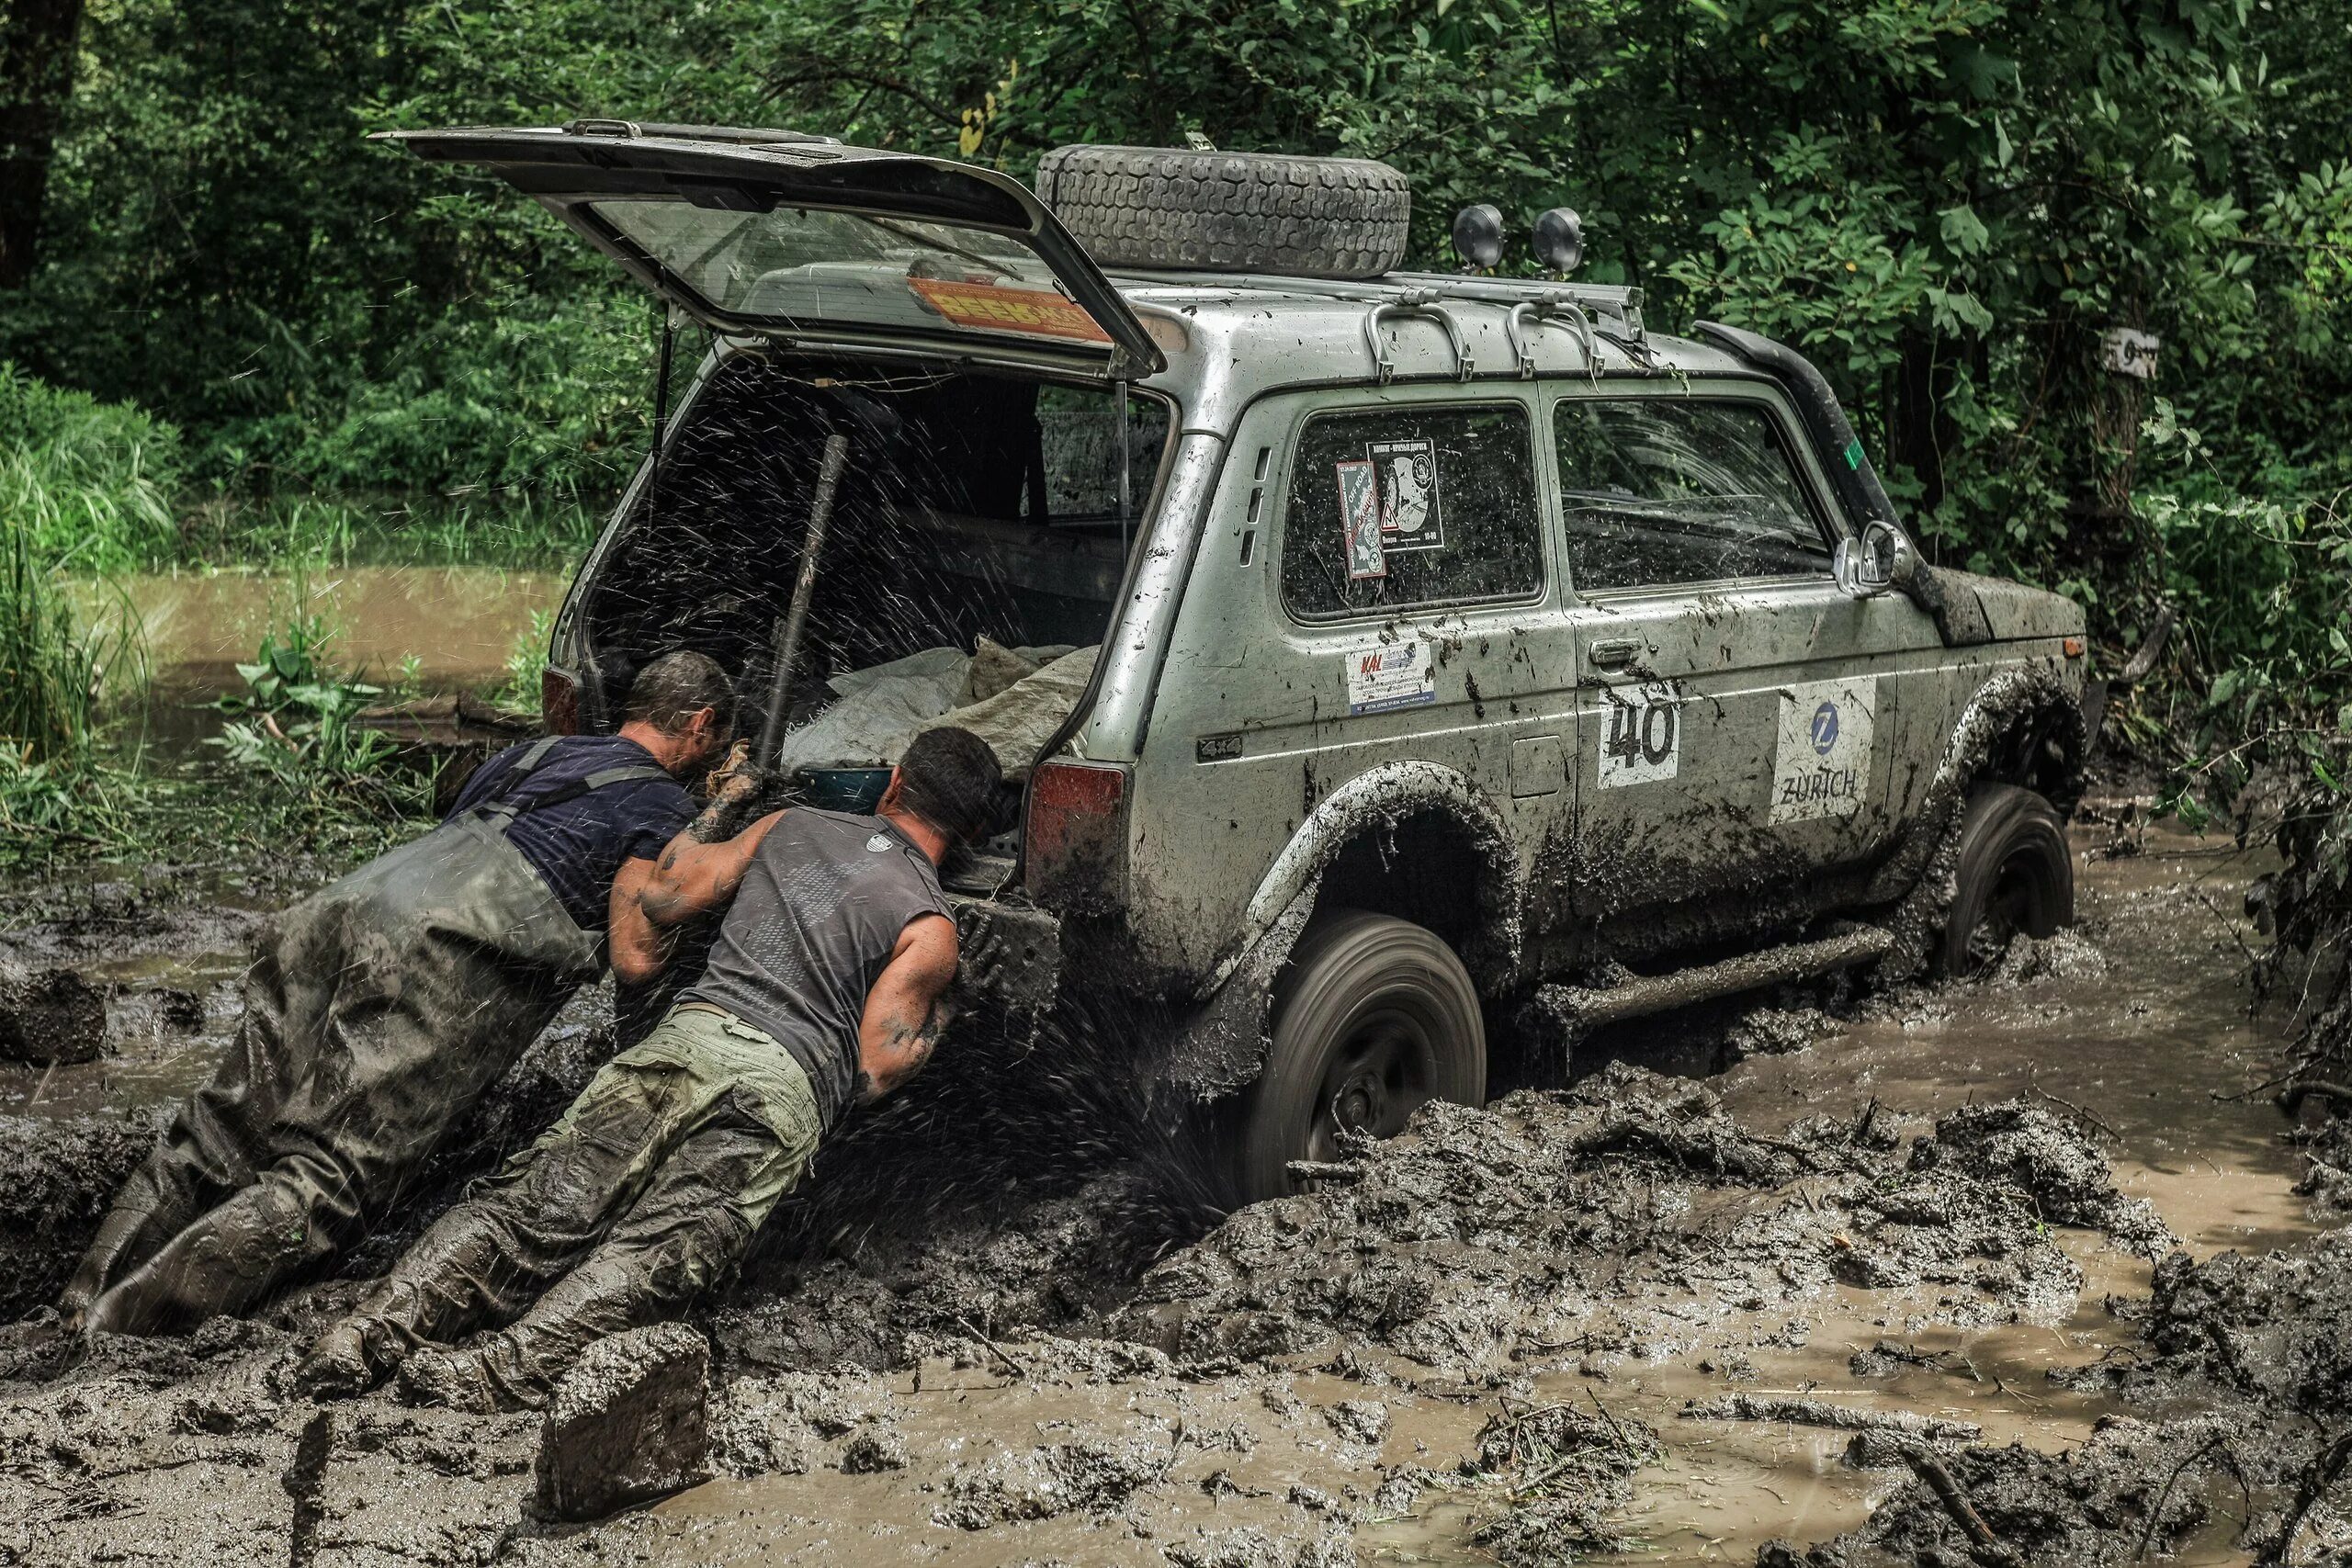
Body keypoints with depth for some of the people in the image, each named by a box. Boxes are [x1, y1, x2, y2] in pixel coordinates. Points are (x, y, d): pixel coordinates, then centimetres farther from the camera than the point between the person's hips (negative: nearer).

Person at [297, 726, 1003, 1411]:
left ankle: (382, 1322, -26)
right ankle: (509, 1365, -41)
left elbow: (664, 898, 25)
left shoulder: (790, 824, 23)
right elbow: (874, 1071, 2)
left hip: (685, 1037, 3)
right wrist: (935, 1021, 21)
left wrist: (722, 804, 39)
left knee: (540, 1204, -6)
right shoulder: (931, 928, 11)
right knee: (656, 1249, -18)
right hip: (787, 1085, -3)